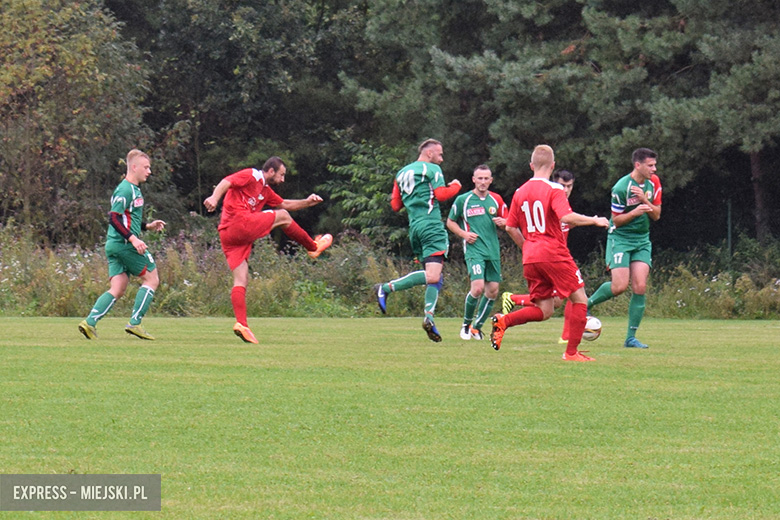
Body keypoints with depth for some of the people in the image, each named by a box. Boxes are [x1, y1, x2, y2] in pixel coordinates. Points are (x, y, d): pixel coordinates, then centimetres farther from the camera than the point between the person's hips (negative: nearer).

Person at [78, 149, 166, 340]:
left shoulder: (133, 189, 19)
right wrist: (133, 239, -26)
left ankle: (90, 321, -6)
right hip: (124, 244, -10)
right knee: (151, 279, 0)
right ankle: (135, 323, -4)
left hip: (114, 245, 10)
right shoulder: (125, 190, -12)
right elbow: (113, 218, -20)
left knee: (117, 290, 4)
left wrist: (147, 226, 22)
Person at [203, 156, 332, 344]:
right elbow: (226, 182, -13)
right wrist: (214, 197, -31)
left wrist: (306, 202, 27)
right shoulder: (251, 176, 1)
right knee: (283, 216, 5)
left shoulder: (266, 191, 29)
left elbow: (284, 204, 40)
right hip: (240, 224, -10)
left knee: (241, 281, 1)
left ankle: (241, 324, -10)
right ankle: (314, 247, 20)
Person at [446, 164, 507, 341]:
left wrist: (502, 222, -6)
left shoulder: (496, 199, 10)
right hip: (474, 249, -5)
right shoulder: (463, 200, 0)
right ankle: (466, 324, 3)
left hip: (493, 251, 5)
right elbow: (450, 222, 9)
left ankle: (477, 327, 18)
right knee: (478, 287, -19)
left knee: (492, 290, 2)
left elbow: (507, 221, 18)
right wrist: (464, 234, -8)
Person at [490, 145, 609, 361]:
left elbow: (510, 228, 13)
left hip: (530, 259, 6)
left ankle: (503, 321, -13)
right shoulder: (554, 189, -7)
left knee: (543, 311, 10)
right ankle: (571, 351, 0)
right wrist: (594, 220, -9)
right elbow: (566, 217, -22)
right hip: (554, 254, -6)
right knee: (580, 299, 6)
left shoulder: (520, 192, 11)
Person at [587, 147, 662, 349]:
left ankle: (631, 337, -3)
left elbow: (656, 215, 3)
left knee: (640, 287, -7)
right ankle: (587, 303, 12)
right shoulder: (621, 188, -16)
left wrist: (644, 200, -16)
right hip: (620, 239, -5)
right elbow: (617, 220, -10)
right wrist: (634, 213, -27)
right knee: (619, 286, -17)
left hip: (642, 240, 5)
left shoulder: (653, 182, 2)